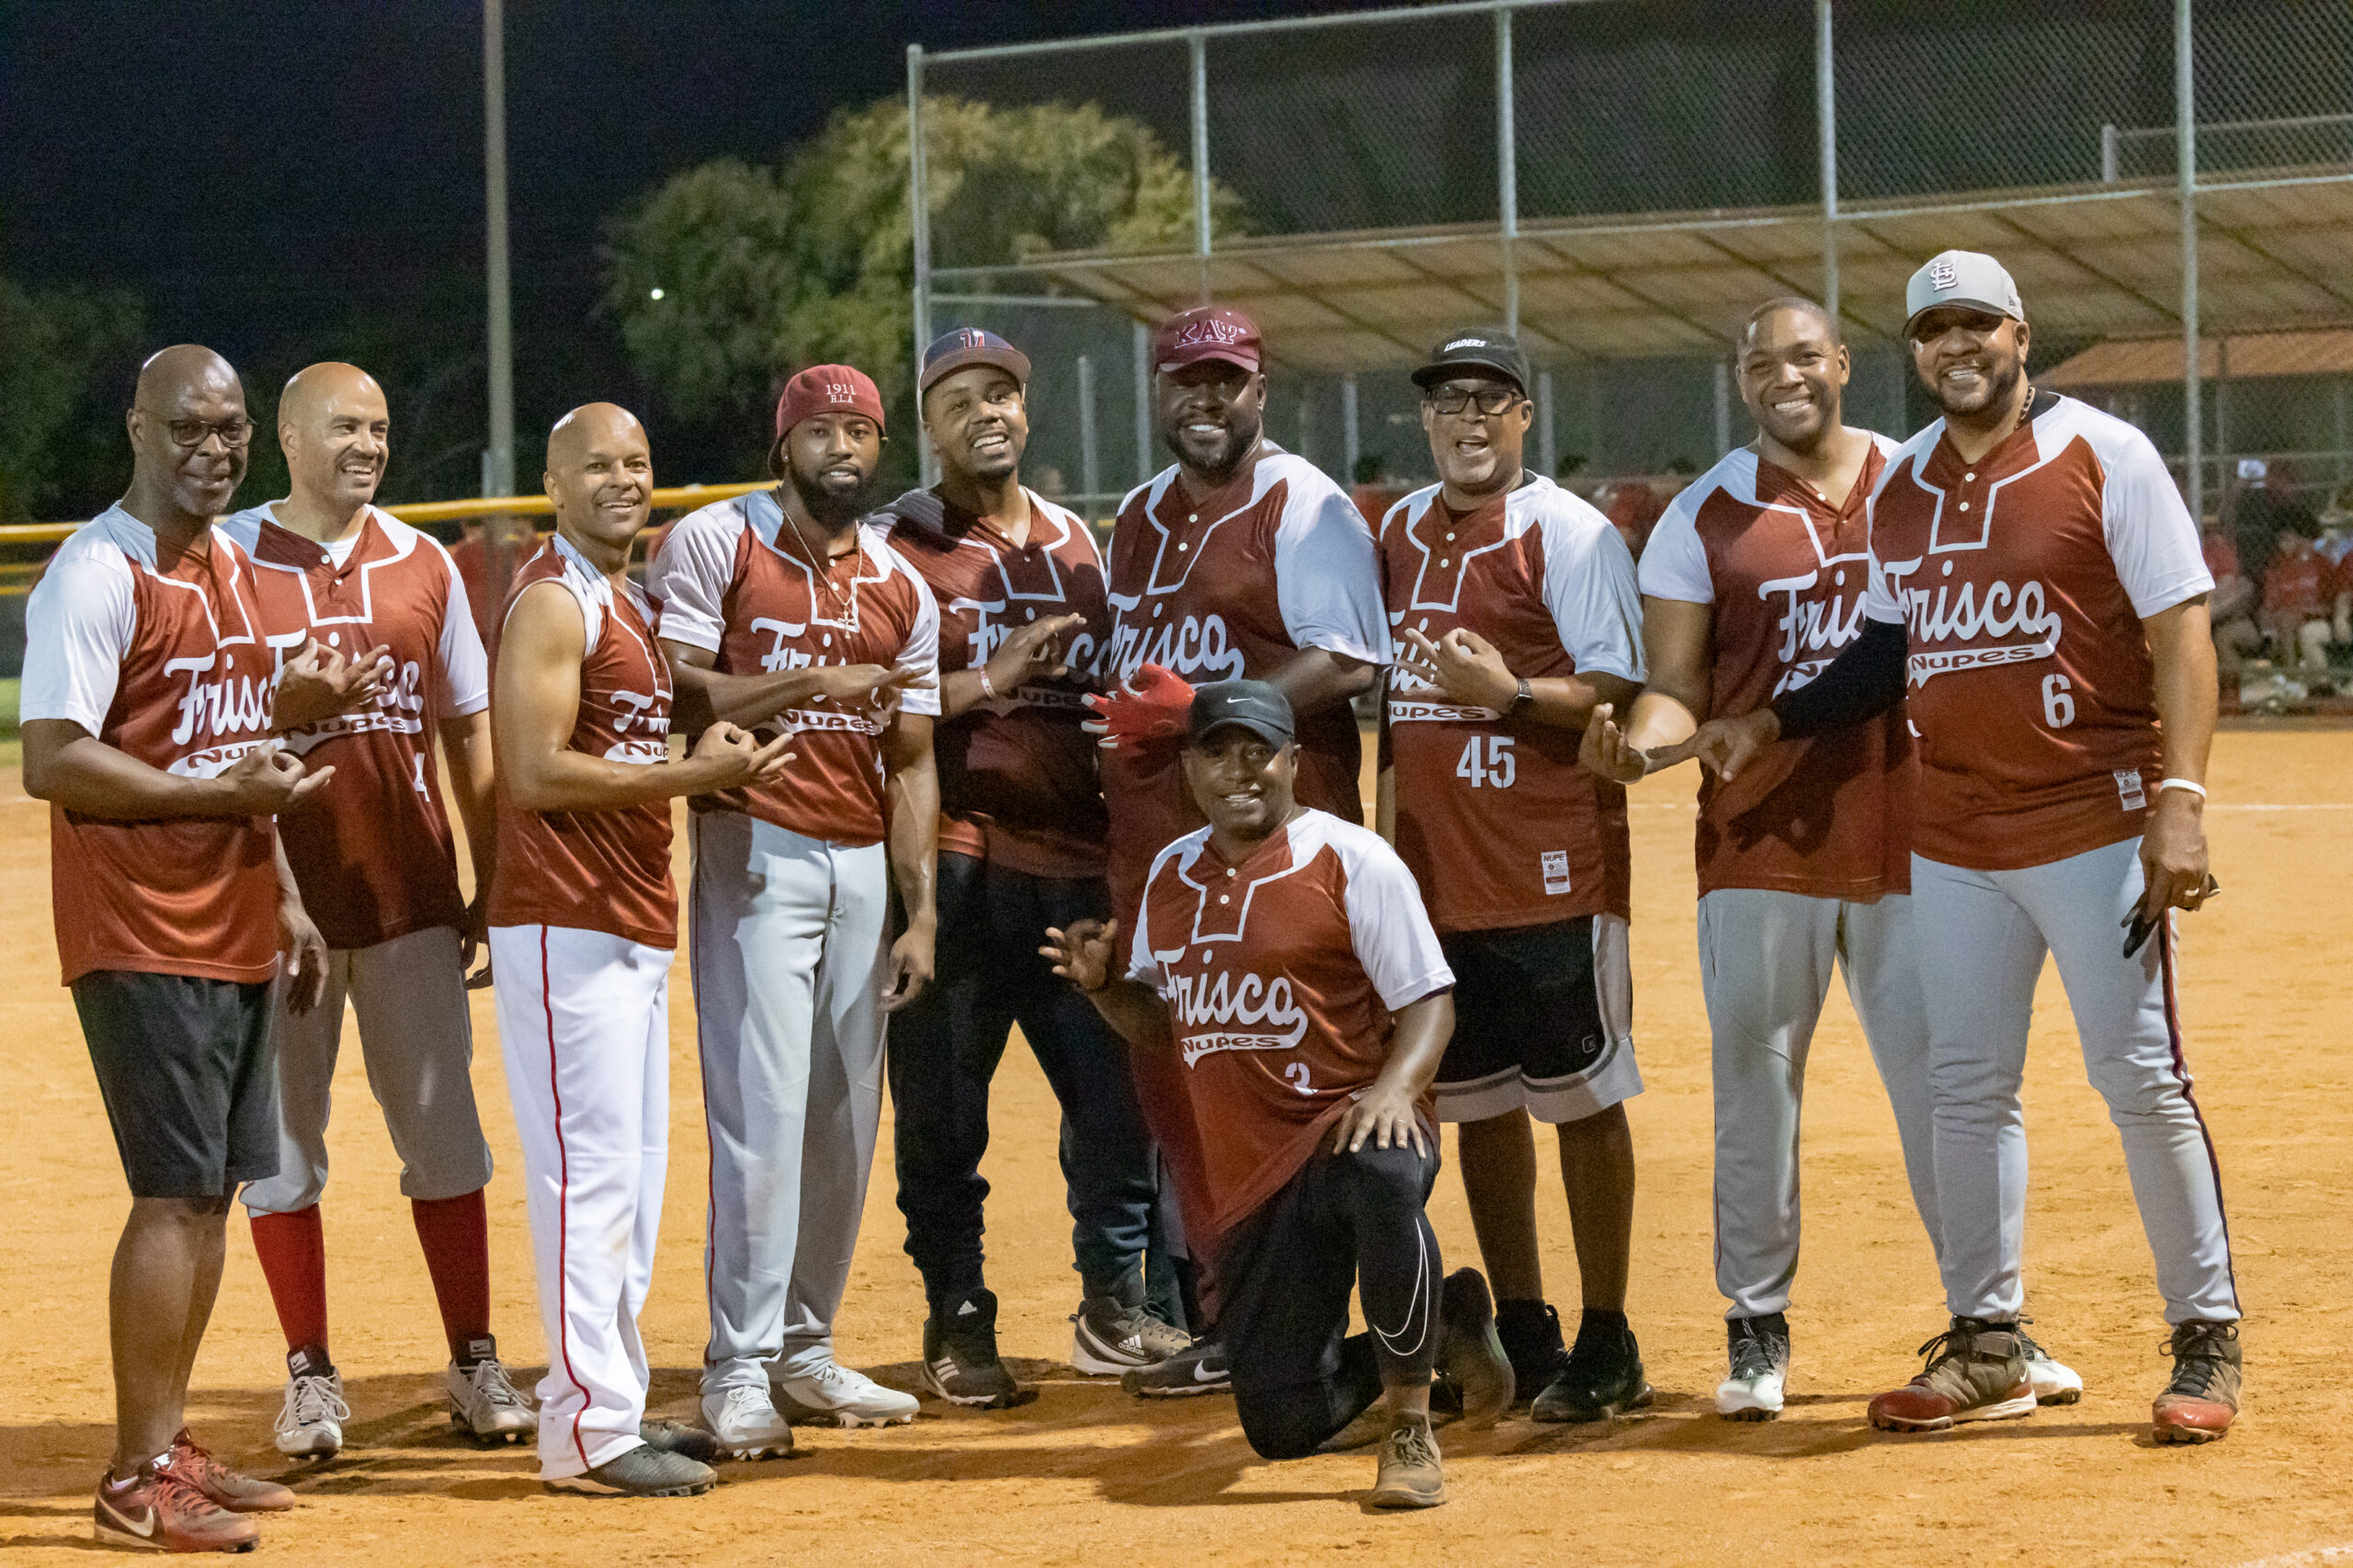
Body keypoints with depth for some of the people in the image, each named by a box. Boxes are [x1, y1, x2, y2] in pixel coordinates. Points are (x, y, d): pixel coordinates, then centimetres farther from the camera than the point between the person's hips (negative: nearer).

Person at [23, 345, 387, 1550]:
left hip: (235, 932, 9)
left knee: (213, 1188, 11)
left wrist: (284, 897, 19)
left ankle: (167, 1449, 19)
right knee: (177, 1191, -9)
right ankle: (136, 1484, -5)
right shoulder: (96, 573, -13)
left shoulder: (230, 563, 15)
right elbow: (53, 762, -20)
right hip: (143, 937, -9)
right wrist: (223, 794, -22)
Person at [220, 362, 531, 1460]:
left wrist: (494, 879, 9)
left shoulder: (423, 566, 10)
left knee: (444, 1129, 4)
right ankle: (309, 1375, 11)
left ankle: (473, 1364, 11)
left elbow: (471, 729, 13)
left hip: (412, 889, 3)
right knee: (280, 1134, 2)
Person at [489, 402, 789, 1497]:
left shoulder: (632, 602, 19)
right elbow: (537, 773, -19)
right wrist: (694, 773, -18)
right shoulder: (553, 601, -11)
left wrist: (711, 765, 10)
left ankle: (610, 1404, 21)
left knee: (634, 1170, 14)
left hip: (634, 924, 10)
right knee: (592, 1168, -10)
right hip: (564, 925, -10)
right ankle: (589, 1433, -9)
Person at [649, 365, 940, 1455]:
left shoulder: (900, 590, 12)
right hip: (756, 851, -6)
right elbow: (669, 690, -12)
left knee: (848, 1115, 7)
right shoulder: (713, 543, -2)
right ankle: (738, 1372, -8)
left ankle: (803, 1351, 17)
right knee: (765, 1109, -11)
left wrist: (920, 913, 5)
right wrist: (813, 682, -18)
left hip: (862, 865, 6)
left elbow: (911, 759, 12)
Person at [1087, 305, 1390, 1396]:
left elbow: (1349, 662, -16)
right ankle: (1223, 1324, 16)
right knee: (1172, 1081, 8)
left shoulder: (1305, 508, -6)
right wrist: (1118, 718, 10)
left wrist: (1202, 710, -23)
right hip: (1153, 837, 8)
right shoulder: (1141, 517, 19)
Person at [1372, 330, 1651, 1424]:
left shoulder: (1569, 533, -7)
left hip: (1553, 870, -7)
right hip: (1435, 875, 7)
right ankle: (1521, 1335, 18)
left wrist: (1511, 693, -26)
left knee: (1581, 1098, -2)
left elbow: (1624, 692, -12)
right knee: (1475, 1103, 10)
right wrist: (1386, 833, 17)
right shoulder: (1402, 532, 14)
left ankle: (1606, 1346, 2)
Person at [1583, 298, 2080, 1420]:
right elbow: (1678, 687, -1)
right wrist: (1642, 742, -23)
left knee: (1943, 1084, 4)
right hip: (1761, 847, -1)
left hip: (1909, 841, 1)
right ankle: (1757, 1327, 11)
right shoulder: (1704, 516, 2)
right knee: (1754, 1088, 1)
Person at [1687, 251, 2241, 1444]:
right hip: (1952, 835, 6)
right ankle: (1988, 1345, 17)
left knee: (2141, 1078, -5)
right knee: (1966, 1088, 8)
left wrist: (2180, 800, -18)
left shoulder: (2103, 458, -6)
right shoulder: (1899, 487, 11)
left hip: (2094, 824, -6)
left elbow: (2180, 632, -10)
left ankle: (2206, 1341, 3)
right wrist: (1769, 723, 9)